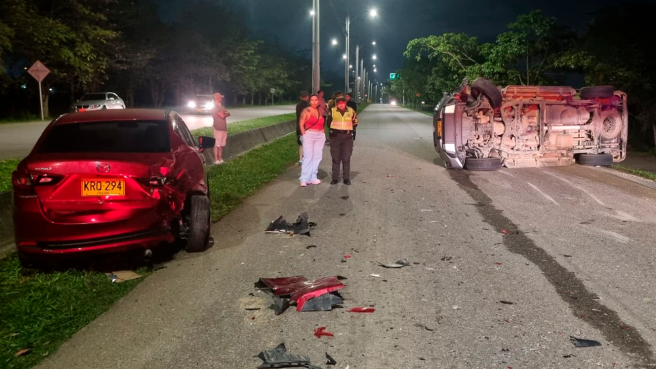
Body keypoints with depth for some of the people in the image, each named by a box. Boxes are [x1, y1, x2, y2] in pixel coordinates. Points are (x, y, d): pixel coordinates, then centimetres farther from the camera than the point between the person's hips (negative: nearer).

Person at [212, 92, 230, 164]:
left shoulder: (221, 106, 15)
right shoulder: (215, 107, -13)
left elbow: (228, 113, 11)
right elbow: (222, 116, -20)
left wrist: (224, 114, -9)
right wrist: (225, 114, 1)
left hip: (224, 128, 8)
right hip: (218, 128, -8)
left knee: (221, 145, 12)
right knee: (217, 145, -4)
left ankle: (220, 158, 18)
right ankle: (216, 160, -1)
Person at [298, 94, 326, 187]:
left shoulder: (320, 111, 11)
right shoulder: (306, 111, -2)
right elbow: (301, 124, -4)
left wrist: (323, 133, 7)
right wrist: (304, 135, -10)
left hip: (320, 136, 5)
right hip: (309, 135, -5)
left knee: (317, 157, 5)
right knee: (308, 157, -9)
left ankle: (313, 177, 12)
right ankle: (304, 179, -7)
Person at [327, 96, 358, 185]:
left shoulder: (351, 111, 3)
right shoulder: (332, 111, 1)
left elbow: (355, 123, 12)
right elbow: (329, 122, 11)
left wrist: (349, 130, 3)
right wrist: (333, 130, 4)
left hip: (347, 137, 0)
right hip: (335, 137, 0)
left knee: (346, 159, 1)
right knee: (336, 158, 3)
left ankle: (346, 178, 8)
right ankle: (335, 178, 9)